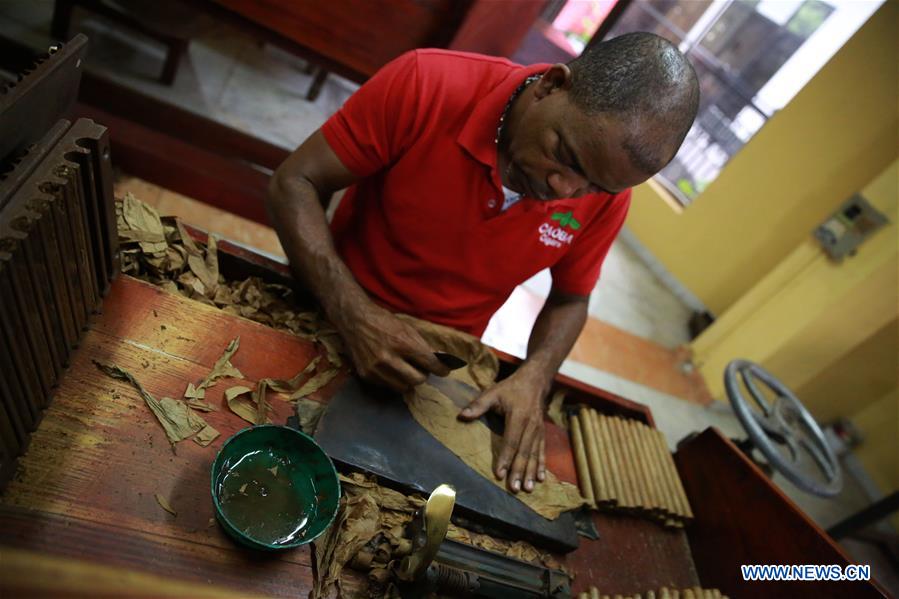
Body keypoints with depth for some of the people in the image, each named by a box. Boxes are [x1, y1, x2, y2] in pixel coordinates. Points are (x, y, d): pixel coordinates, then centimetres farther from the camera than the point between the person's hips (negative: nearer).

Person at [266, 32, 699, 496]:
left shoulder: (605, 196, -15)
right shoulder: (426, 84, -25)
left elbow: (569, 299, 1)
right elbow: (294, 185, -20)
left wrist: (533, 378, -18)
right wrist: (356, 317, -32)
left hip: (443, 370, 2)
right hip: (331, 321, -1)